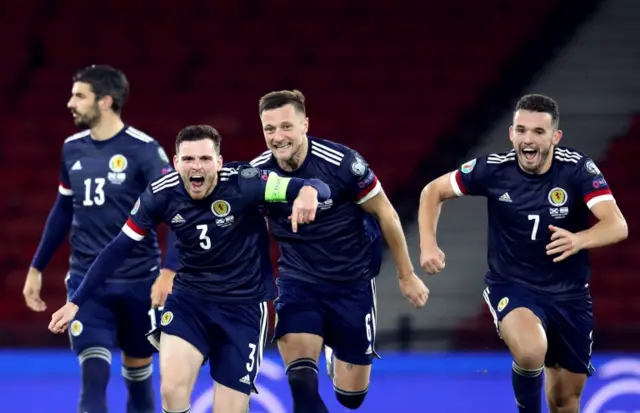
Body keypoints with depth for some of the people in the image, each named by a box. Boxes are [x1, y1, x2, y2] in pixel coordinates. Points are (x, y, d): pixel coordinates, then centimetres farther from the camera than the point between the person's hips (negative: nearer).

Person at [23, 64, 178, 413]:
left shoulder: (143, 149, -11)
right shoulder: (72, 149, 6)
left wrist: (169, 272, -25)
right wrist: (37, 268, 19)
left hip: (137, 280, -3)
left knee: (137, 372, 13)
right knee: (93, 377, -11)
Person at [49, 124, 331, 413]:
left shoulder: (243, 184, -21)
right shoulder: (161, 194, -13)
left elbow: (317, 188, -25)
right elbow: (118, 249, -4)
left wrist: (308, 192, -50)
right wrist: (76, 302, -3)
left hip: (243, 305, -1)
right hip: (189, 298, 1)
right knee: (172, 389, -21)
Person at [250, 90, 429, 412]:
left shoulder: (341, 163, -21)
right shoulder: (257, 173, -12)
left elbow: (385, 213, -8)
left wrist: (406, 275, -1)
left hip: (352, 282, -1)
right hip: (297, 280, 1)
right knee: (301, 381, -22)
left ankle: (337, 358, 44)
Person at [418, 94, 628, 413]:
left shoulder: (578, 168, -16)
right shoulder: (494, 169, -15)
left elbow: (617, 226, -27)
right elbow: (433, 191, 0)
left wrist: (578, 240, -48)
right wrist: (428, 243, -15)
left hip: (569, 294, 2)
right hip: (511, 286, -2)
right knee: (531, 351, -34)